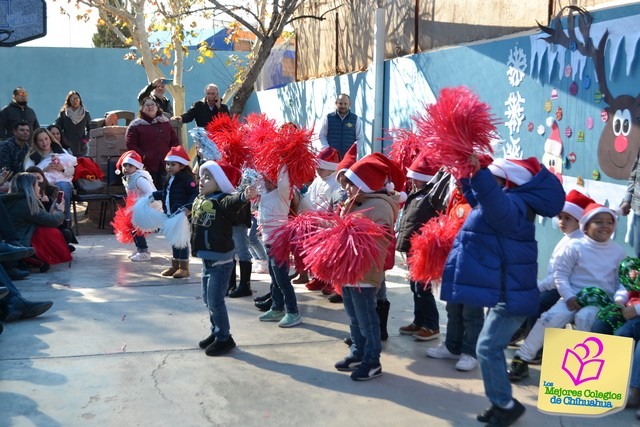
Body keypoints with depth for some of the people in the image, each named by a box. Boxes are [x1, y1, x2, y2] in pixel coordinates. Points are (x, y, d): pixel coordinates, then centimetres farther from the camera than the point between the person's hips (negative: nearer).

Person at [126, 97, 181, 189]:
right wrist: (142, 156, -14)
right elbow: (130, 145, -2)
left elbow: (175, 141, 17)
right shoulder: (136, 126, 5)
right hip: (147, 166, -3)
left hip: (165, 165, 3)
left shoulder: (165, 123, 17)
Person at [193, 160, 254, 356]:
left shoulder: (222, 200, -19)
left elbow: (232, 201, -44)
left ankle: (225, 338, 12)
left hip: (220, 260, -9)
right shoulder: (199, 200, 7)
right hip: (207, 259, 9)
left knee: (216, 301, -3)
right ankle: (216, 332, 35)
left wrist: (244, 196, -62)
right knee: (208, 299, 19)